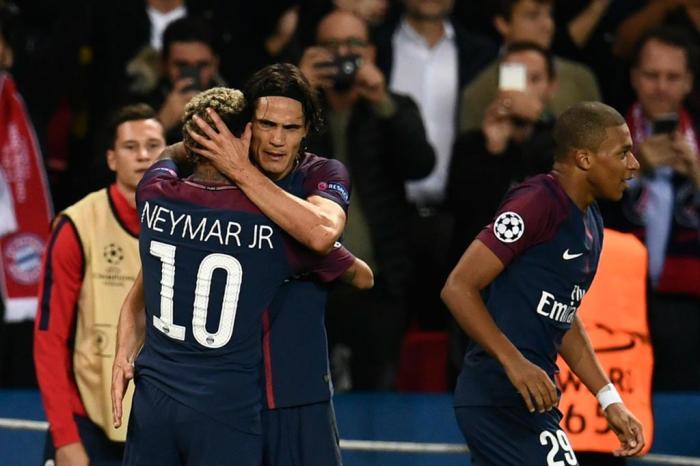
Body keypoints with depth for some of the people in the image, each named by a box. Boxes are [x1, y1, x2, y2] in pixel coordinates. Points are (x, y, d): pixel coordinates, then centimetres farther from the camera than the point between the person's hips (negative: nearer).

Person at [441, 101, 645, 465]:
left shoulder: (591, 223, 16)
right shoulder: (538, 203, -13)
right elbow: (458, 288, -17)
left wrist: (610, 401, 20)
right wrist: (515, 363, -25)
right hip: (503, 398, -10)